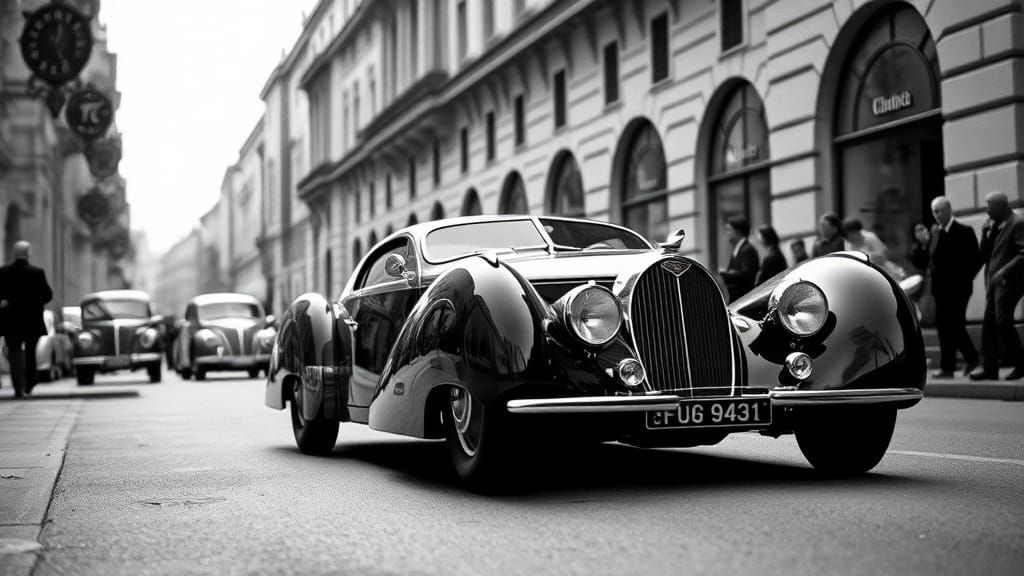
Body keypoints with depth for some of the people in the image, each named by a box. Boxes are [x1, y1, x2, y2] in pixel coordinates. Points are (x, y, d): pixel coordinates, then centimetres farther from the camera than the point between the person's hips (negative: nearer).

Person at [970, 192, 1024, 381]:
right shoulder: (996, 227, 18)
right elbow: (984, 256, 16)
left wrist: (1005, 271, -19)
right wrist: (986, 235, 3)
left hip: (1008, 281, -8)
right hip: (994, 282, 8)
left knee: (1003, 320, -13)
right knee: (989, 324, 3)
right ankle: (989, 367, 4)